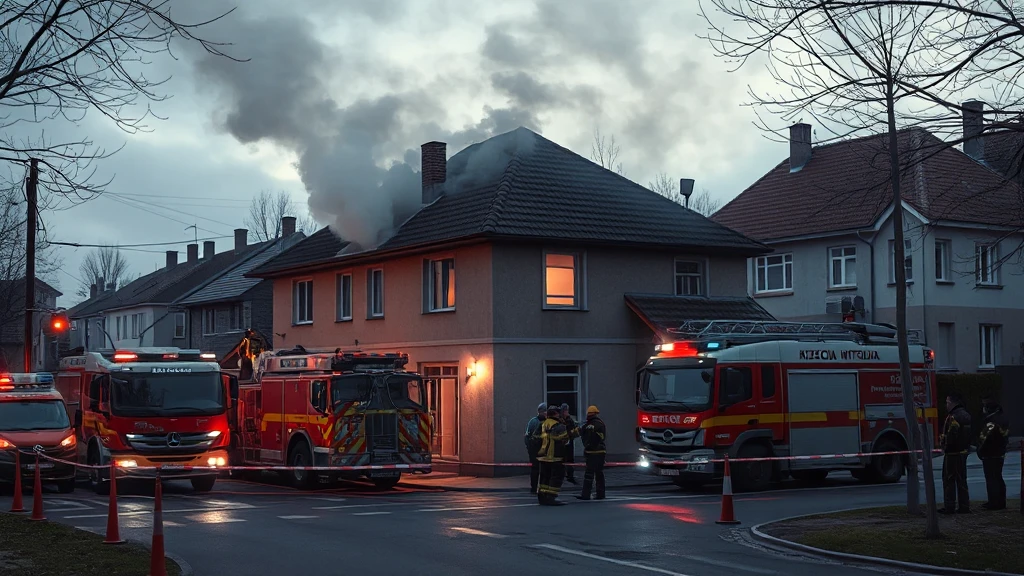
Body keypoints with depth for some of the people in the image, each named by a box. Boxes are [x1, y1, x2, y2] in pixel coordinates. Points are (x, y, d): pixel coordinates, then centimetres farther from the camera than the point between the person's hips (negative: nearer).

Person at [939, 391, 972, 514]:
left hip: (952, 453, -9)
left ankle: (950, 507, -2)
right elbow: (970, 435, 17)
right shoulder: (966, 415, 13)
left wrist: (945, 447, -12)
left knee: (949, 480, -3)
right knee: (961, 480, 13)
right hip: (963, 452, 9)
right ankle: (964, 506, 15)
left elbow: (951, 436, -25)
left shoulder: (953, 417, -18)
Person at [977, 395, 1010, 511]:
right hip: (1000, 453, 10)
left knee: (991, 479, -4)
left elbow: (985, 438, -24)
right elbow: (1006, 436, 16)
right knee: (998, 478, 17)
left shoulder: (991, 421, -22)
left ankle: (994, 503, -2)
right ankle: (1001, 502, 23)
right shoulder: (1003, 418, 9)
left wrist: (980, 451, -12)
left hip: (990, 455, -10)